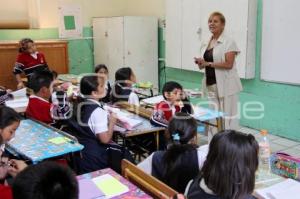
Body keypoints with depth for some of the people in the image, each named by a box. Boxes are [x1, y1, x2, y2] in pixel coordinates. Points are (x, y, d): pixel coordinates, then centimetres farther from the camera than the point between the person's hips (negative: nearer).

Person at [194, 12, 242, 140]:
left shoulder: (229, 42, -7)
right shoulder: (206, 44, 15)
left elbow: (229, 64, -17)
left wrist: (208, 63, -17)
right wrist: (200, 63, 0)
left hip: (226, 85, -7)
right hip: (211, 85, 7)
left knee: (227, 117, -3)